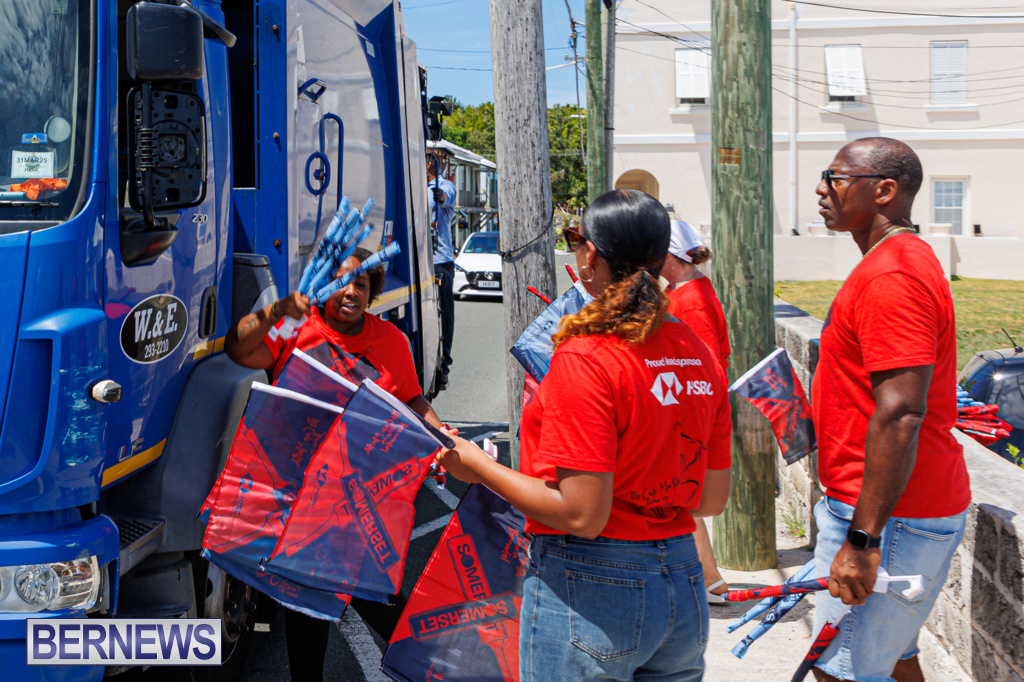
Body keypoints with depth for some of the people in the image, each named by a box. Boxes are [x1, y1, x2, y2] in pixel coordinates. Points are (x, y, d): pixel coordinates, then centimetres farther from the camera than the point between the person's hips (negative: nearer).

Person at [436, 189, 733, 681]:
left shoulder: (585, 359, -19)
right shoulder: (700, 355, 2)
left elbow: (582, 515, -21)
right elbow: (712, 500, 7)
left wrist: (479, 467, -9)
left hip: (589, 593, -7)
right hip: (685, 589, 7)